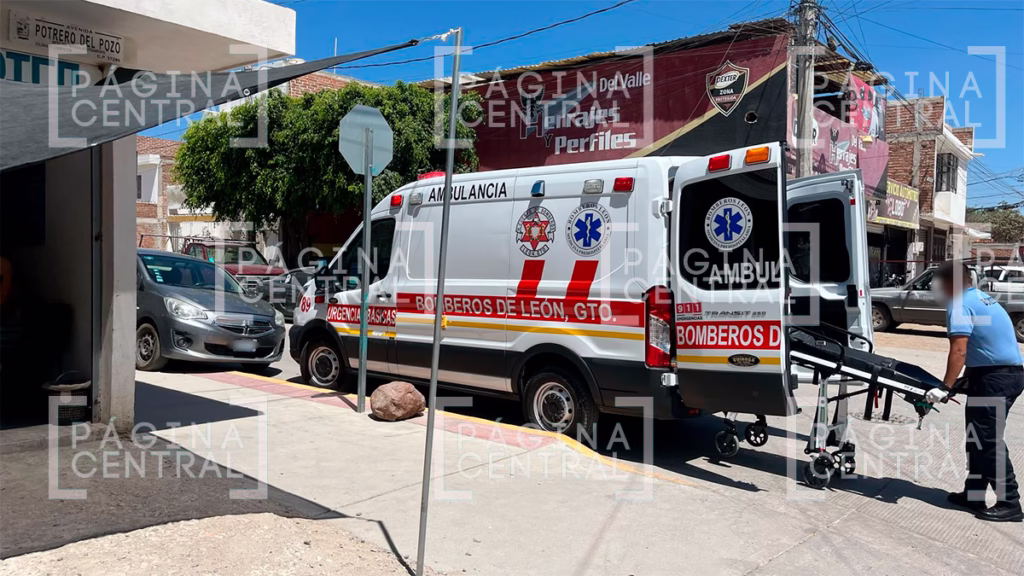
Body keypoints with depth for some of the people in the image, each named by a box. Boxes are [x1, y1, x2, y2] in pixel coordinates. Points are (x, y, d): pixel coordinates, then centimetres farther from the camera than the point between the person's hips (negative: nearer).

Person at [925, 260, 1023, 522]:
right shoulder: (982, 298, 18)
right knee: (979, 437, 14)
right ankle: (973, 494, 20)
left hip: (995, 377, -10)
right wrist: (968, 379, 29)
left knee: (987, 441, -5)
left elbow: (958, 350, -22)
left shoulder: (960, 304, -12)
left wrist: (945, 387, -23)